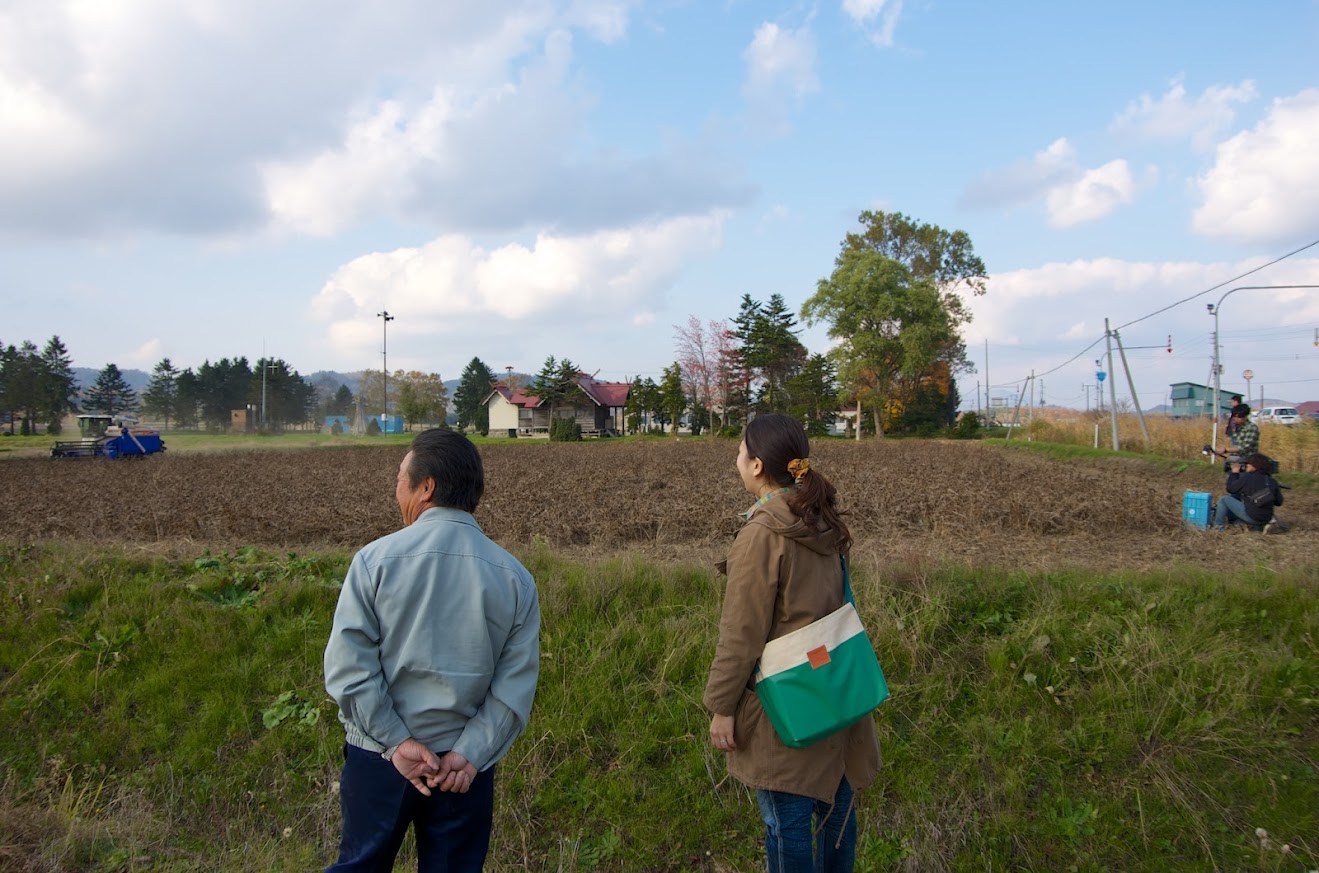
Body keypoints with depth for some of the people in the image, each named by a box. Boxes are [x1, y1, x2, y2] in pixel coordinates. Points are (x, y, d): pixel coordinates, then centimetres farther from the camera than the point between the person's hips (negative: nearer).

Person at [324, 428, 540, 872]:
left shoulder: (375, 559, -11)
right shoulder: (515, 577, -5)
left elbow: (348, 666, -14)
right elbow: (516, 685, -8)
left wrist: (397, 741, -10)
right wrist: (470, 754, -8)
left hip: (378, 755, -1)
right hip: (466, 767, 1)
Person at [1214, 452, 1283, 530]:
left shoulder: (1247, 478, -12)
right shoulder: (1272, 482, 3)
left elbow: (1230, 489, -2)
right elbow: (1279, 502, 6)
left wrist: (1234, 473, 10)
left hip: (1250, 517, -6)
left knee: (1224, 499, 7)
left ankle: (1218, 526, 9)